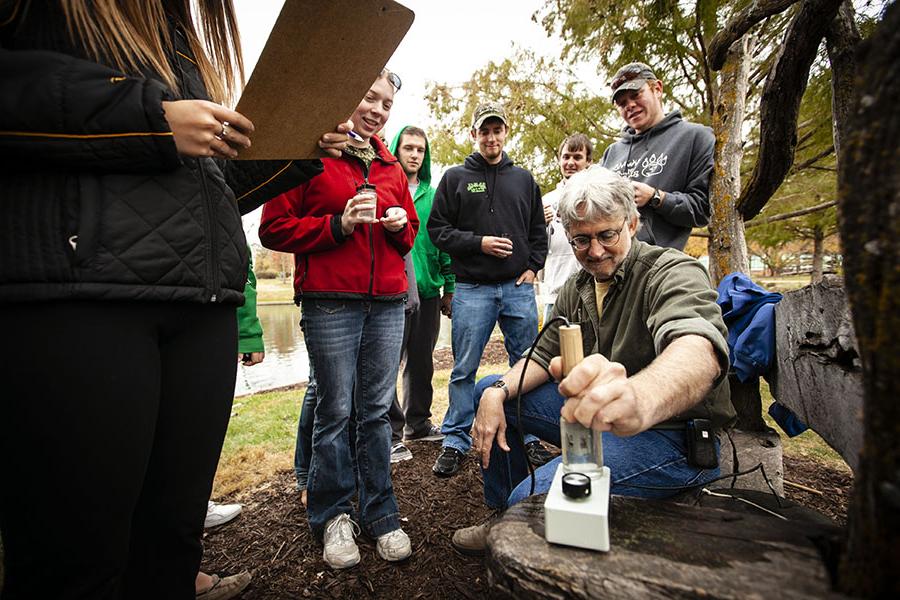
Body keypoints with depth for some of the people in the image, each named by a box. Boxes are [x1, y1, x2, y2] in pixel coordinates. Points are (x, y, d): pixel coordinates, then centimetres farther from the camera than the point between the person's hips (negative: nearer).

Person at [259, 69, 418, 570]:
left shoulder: (391, 168, 18)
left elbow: (409, 234, 26)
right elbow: (274, 228, -3)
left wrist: (399, 226, 3)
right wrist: (339, 224, -13)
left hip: (387, 302, 5)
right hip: (330, 304, -4)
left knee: (377, 409, 9)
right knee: (335, 410, 3)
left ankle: (379, 514, 23)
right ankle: (333, 515, 23)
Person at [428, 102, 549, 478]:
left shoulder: (523, 179, 15)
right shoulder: (455, 178, 6)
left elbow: (538, 230, 17)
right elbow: (437, 229, -1)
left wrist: (533, 267, 3)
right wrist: (479, 242, -12)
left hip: (518, 288, 3)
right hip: (472, 289, -2)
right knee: (464, 370, 2)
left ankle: (529, 437, 24)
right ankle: (455, 441, 16)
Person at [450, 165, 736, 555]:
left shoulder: (674, 273, -18)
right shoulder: (576, 289, 8)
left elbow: (699, 350, -39)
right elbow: (544, 356, 11)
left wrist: (637, 399, -63)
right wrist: (498, 393, -10)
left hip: (670, 432, -7)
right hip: (597, 418, 8)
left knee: (532, 498, -29)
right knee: (488, 389, 8)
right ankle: (504, 516, 19)